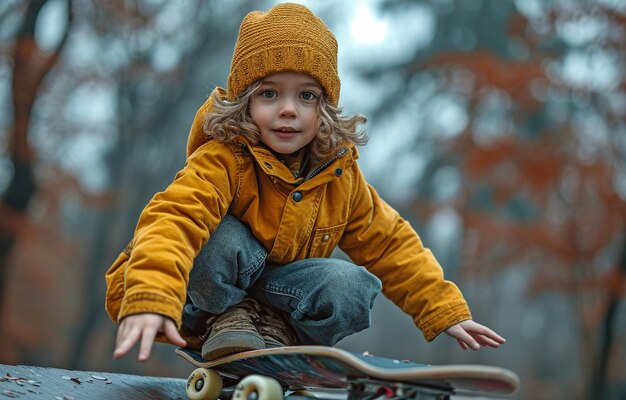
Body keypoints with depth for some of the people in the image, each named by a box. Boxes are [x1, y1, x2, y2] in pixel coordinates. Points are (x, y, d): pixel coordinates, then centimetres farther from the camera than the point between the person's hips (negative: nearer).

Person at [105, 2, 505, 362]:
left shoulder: (339, 176, -7)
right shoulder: (222, 162, -27)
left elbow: (390, 245, 3)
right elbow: (174, 219, -44)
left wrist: (445, 312, -1)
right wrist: (150, 301, -64)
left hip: (280, 291, 4)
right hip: (210, 295, -4)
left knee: (352, 285, -24)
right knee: (221, 238, -34)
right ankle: (224, 319, -10)